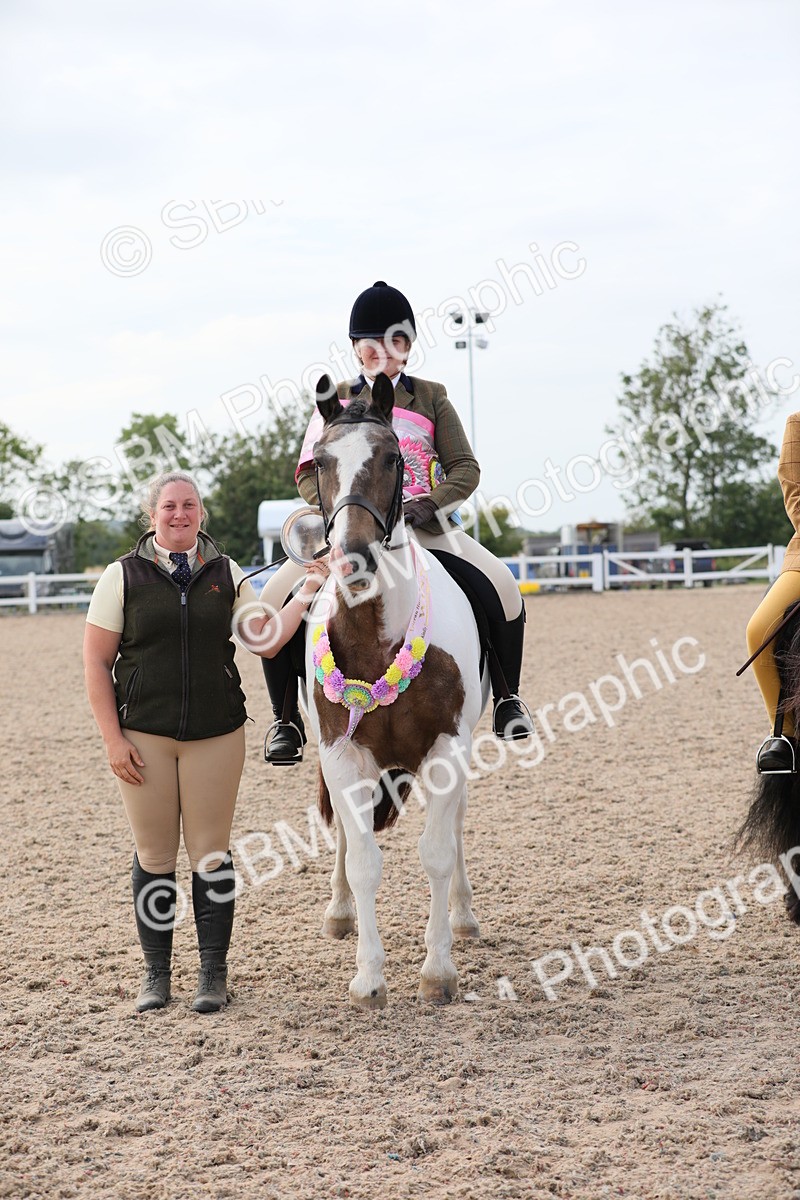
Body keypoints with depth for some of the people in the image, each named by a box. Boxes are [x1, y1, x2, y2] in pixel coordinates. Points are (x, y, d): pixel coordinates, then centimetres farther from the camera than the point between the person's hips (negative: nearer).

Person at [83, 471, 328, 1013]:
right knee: (154, 855, 7)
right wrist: (113, 739, -6)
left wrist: (307, 593, -5)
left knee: (211, 853, 4)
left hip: (217, 734, 1)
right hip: (143, 737, -1)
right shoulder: (123, 576, 1)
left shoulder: (226, 575, 7)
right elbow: (96, 662, 0)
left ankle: (214, 971, 15)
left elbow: (265, 641, 2)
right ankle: (156, 973, 19)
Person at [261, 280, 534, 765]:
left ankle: (508, 699, -1)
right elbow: (309, 473, 5)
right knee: (274, 602, -20)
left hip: (424, 525, 0)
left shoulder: (431, 398, 9)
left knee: (502, 591, -21)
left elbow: (465, 468, 4)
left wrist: (430, 504, -15)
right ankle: (286, 718, -4)